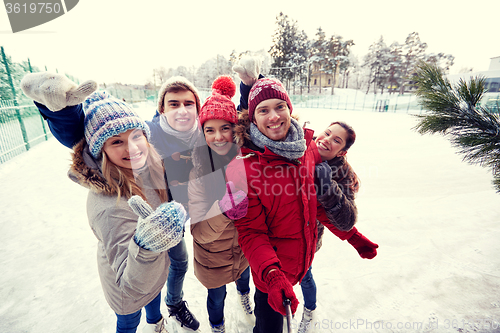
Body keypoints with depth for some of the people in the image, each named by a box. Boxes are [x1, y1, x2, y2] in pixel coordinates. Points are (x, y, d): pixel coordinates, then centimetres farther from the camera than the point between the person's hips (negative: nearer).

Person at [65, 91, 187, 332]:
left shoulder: (148, 165, -22)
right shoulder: (108, 206, -43)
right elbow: (132, 284, -41)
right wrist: (144, 250, -58)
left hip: (153, 268, 7)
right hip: (128, 289, -6)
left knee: (155, 295, 37)